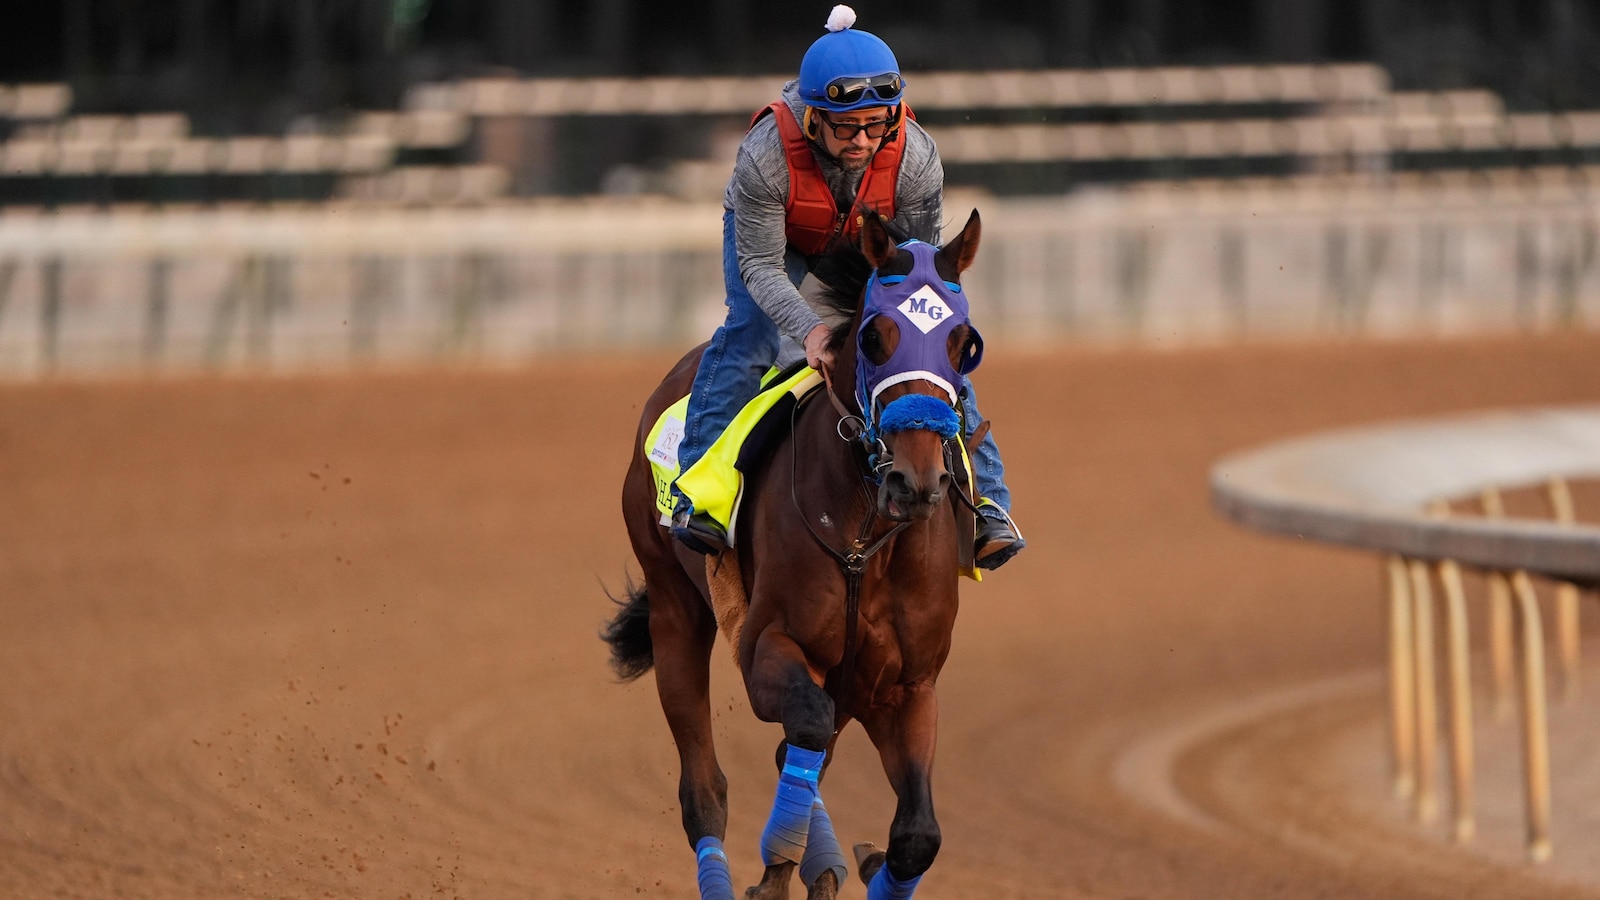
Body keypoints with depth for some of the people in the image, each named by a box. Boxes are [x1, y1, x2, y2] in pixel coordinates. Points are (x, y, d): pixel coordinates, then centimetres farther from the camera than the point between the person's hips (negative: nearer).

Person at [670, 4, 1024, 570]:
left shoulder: (916, 158, -35)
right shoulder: (765, 156, -41)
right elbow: (760, 265, -32)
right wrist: (808, 328, -48)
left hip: (871, 243, 2)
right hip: (775, 237, -2)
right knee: (748, 332, -26)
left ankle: (986, 502, -5)